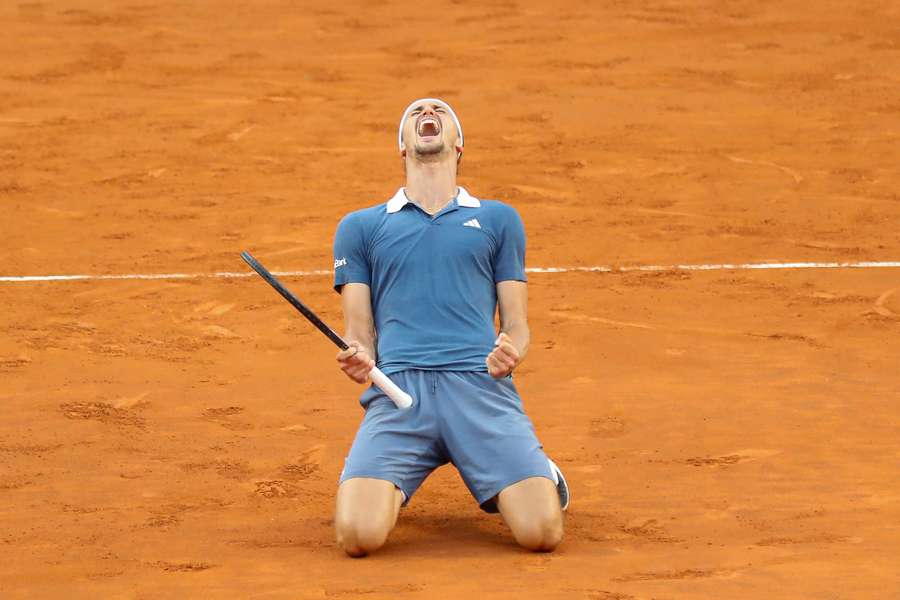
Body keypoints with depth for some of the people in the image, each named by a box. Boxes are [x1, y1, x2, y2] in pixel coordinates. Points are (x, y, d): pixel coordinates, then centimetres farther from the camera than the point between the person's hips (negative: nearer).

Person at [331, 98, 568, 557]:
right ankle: (394, 485, 11)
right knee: (360, 533, -25)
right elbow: (360, 334, 16)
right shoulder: (360, 227, 22)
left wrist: (511, 353, -7)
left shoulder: (498, 219, 23)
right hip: (398, 386, 0)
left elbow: (516, 326, 19)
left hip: (482, 385, 0)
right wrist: (358, 359, -9)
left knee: (541, 531, -22)